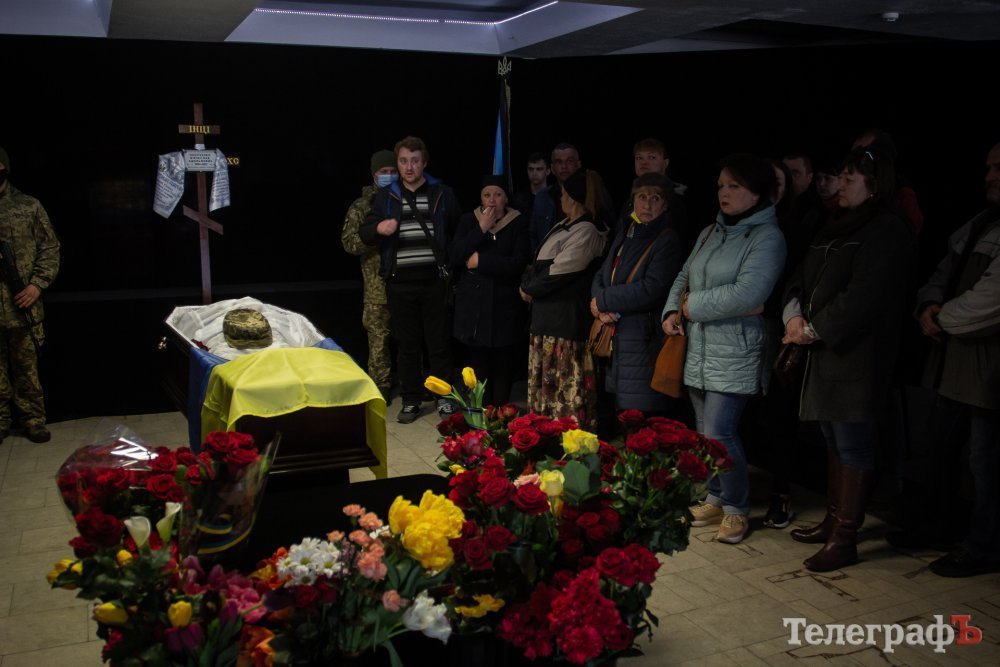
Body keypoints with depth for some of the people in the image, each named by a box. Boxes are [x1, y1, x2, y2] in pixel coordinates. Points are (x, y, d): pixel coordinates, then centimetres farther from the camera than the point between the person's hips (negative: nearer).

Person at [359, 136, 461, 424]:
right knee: (406, 344, 8)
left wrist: (449, 264, -2)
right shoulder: (386, 196, 8)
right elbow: (365, 234, 5)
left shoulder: (442, 193, 5)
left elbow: (458, 230, 9)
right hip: (400, 282, 1)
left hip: (433, 280, -1)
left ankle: (444, 397, 18)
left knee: (439, 342, 5)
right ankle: (411, 400, 17)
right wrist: (378, 228, -17)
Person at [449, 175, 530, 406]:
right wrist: (481, 229, -10)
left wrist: (480, 261, -10)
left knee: (503, 365, -1)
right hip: (473, 304, 2)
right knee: (478, 365, 2)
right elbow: (454, 256, -4)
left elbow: (518, 263, -11)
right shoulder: (468, 221, 8)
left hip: (505, 304, -2)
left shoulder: (519, 223, 1)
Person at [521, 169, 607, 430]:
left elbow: (557, 274, -18)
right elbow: (539, 263, 17)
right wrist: (528, 283, -2)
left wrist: (529, 289, -4)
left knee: (565, 387, -4)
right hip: (547, 316, 10)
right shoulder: (563, 226, 15)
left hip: (566, 318, -10)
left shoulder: (586, 232, -15)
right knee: (544, 383, 15)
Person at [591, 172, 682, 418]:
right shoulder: (625, 234, 15)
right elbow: (601, 276, 13)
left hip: (644, 342, -7)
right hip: (616, 340, 7)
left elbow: (652, 289, -19)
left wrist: (603, 301, -10)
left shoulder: (667, 241, -8)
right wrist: (602, 307, -9)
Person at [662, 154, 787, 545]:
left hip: (735, 354, -7)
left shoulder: (767, 237, -10)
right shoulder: (710, 233, 14)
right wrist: (672, 311, -3)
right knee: (705, 432, 13)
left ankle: (737, 509, 10)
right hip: (698, 349, 7)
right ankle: (715, 500, 29)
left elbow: (746, 295, -21)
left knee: (719, 434, -10)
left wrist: (692, 305, -12)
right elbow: (684, 277, 18)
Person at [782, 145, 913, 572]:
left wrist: (813, 329, -14)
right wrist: (794, 315, -4)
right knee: (833, 440, 16)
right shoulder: (838, 228, 18)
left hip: (857, 357, -9)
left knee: (853, 446, -3)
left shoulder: (888, 232, -10)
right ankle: (833, 521, 28)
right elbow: (801, 279, 14)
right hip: (825, 352, 9)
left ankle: (845, 538, 4)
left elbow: (862, 297, -19)